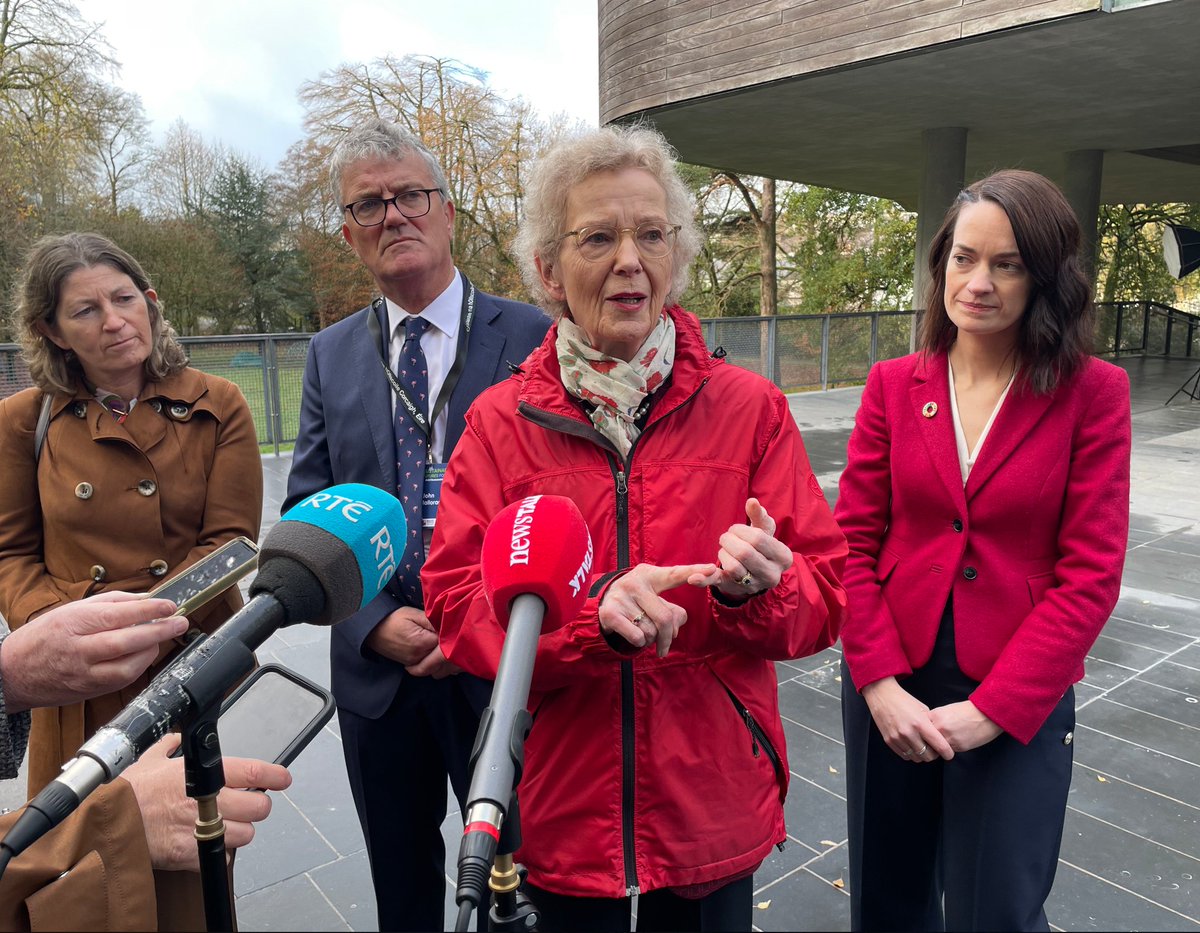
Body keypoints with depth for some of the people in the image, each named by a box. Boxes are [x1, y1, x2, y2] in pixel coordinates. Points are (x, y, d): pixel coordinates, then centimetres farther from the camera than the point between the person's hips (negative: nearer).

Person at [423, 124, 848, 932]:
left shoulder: (751, 409, -4)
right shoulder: (500, 421, -4)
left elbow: (826, 600, -4)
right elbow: (457, 605, -9)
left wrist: (754, 590, -27)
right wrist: (592, 614, -27)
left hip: (714, 803, 1)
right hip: (558, 808, 0)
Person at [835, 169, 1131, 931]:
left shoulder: (1093, 394, -6)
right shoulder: (893, 385, -1)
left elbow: (1091, 574, -10)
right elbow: (854, 545, -3)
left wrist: (991, 708, -14)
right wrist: (880, 683, -12)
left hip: (1020, 702, -2)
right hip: (891, 687, 2)